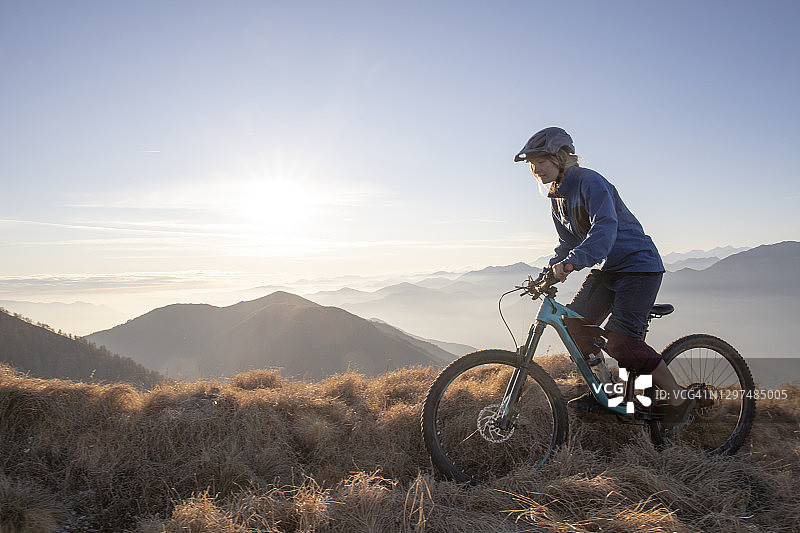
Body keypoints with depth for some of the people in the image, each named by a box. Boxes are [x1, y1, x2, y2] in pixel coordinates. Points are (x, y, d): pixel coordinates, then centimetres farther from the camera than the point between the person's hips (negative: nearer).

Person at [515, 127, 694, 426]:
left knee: (619, 341, -17)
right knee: (573, 321, -2)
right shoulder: (558, 197, 8)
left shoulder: (590, 182, -19)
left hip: (639, 266, -9)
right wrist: (547, 273, 1)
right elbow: (567, 244, 15)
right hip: (607, 268, 9)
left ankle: (678, 397, 1)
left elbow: (605, 227, -36)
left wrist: (572, 261, -49)